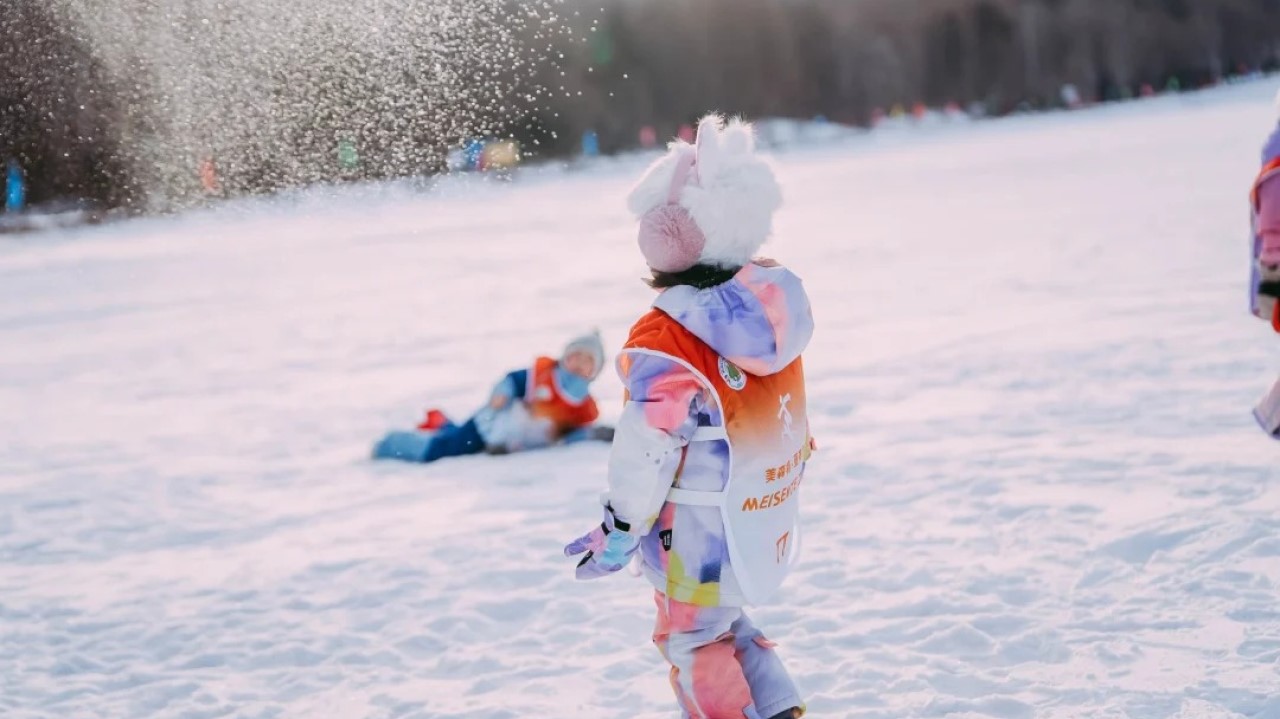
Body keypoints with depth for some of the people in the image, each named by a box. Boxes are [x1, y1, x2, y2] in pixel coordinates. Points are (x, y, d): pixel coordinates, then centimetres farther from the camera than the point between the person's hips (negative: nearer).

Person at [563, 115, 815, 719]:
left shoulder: (663, 343, -28)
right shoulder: (774, 304, -7)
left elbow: (646, 455, -20)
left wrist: (616, 535, -6)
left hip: (700, 541, -7)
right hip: (767, 525, 7)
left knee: (693, 640, 16)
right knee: (725, 622, 28)